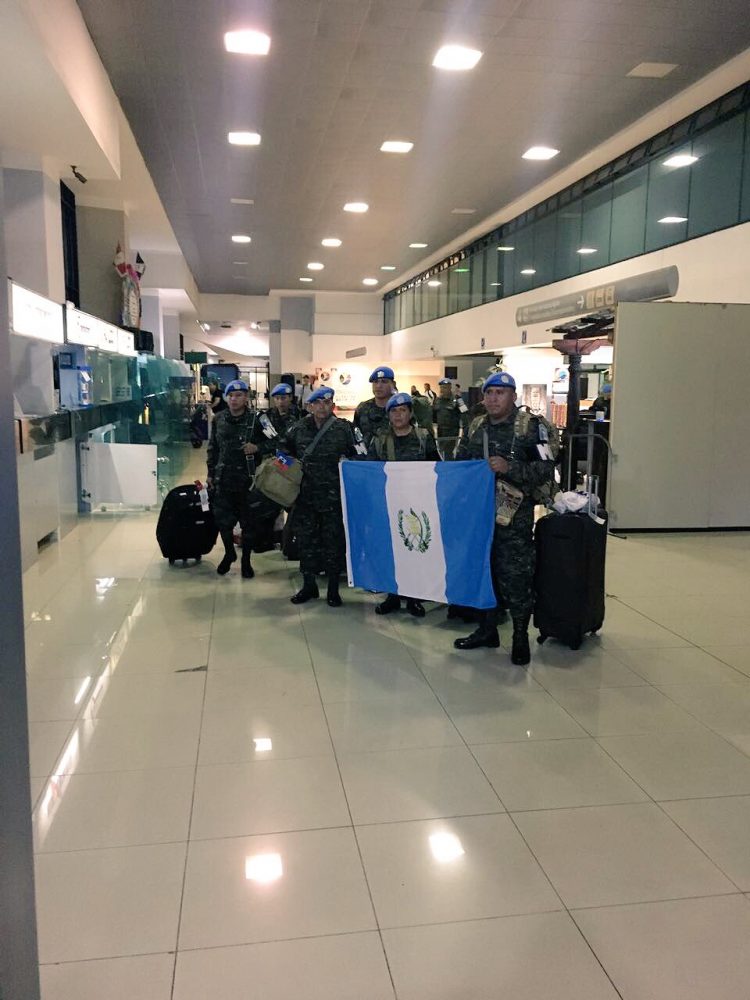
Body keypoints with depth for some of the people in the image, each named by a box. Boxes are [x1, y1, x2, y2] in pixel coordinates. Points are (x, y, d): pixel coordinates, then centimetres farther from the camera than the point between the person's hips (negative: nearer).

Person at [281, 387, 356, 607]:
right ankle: (308, 585, 24)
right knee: (306, 539, 9)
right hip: (305, 494, 3)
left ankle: (333, 588, 17)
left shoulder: (343, 429, -2)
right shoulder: (298, 428, 6)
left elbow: (358, 455, 5)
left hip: (333, 496, -3)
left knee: (334, 541, 3)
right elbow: (285, 449, 21)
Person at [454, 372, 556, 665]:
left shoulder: (530, 427, -5)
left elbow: (546, 469, -10)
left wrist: (510, 468, -21)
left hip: (515, 515, -5)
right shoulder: (475, 428, 11)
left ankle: (520, 637, 12)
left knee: (515, 575, -3)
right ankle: (487, 630, 27)